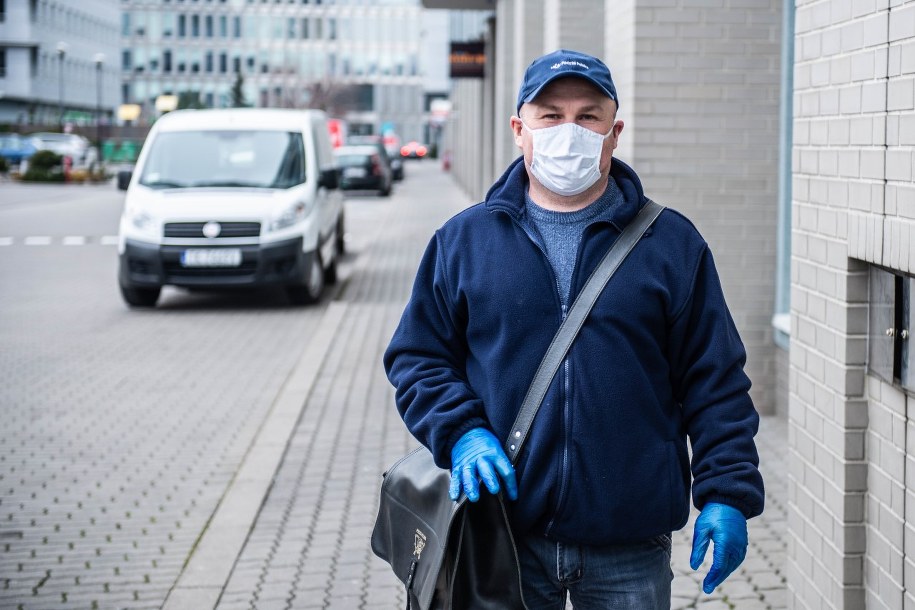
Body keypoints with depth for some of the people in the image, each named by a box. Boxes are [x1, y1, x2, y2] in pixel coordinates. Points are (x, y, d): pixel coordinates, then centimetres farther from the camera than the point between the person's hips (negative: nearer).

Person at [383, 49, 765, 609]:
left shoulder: (672, 244, 4)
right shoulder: (463, 241, 5)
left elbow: (716, 384, 3)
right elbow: (418, 358, 8)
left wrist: (728, 495, -5)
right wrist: (461, 434, -9)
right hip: (504, 534, 1)